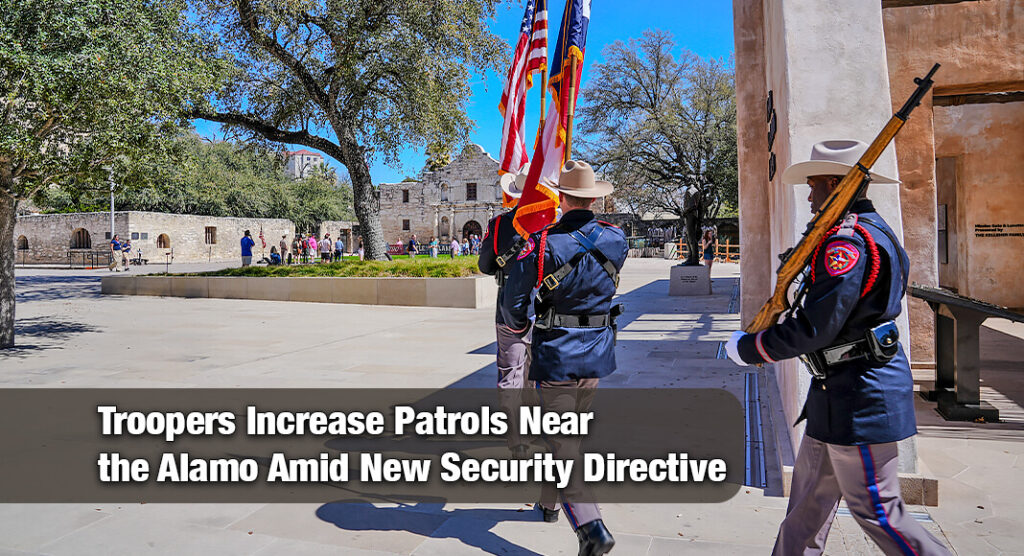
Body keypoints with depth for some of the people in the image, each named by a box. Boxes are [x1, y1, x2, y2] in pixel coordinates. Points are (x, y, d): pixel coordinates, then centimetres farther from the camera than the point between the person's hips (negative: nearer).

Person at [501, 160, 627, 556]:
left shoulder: (545, 242, -15)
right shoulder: (617, 240, -1)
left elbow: (514, 299, -12)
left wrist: (518, 326, 11)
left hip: (556, 355, -5)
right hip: (598, 356, 5)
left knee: (563, 444, 2)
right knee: (569, 431, 22)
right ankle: (548, 503, 40)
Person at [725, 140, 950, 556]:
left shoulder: (848, 241, -22)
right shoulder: (874, 231, 13)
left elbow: (815, 328, -26)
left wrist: (747, 348, -15)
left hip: (861, 397, -11)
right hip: (841, 391, 11)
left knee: (875, 509, 4)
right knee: (811, 492, 18)